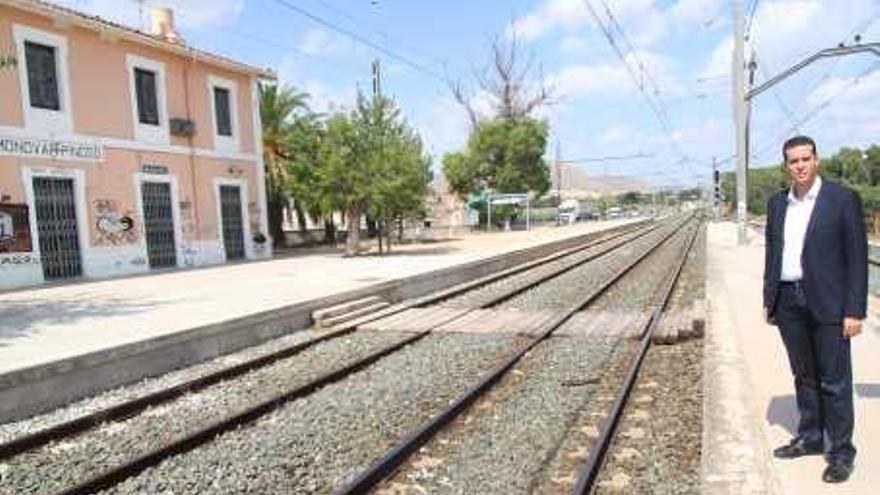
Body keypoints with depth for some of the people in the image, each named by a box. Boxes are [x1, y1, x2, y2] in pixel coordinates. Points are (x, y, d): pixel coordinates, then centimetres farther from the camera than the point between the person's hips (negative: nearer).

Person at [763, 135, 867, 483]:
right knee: (804, 377, 16)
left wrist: (855, 310, -11)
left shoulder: (843, 199, -6)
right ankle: (810, 438, 30)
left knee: (834, 382, 3)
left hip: (828, 304, -5)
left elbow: (857, 257, -7)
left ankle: (841, 451, 17)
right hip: (789, 303, 5)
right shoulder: (777, 203, 9)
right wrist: (768, 299, 11)